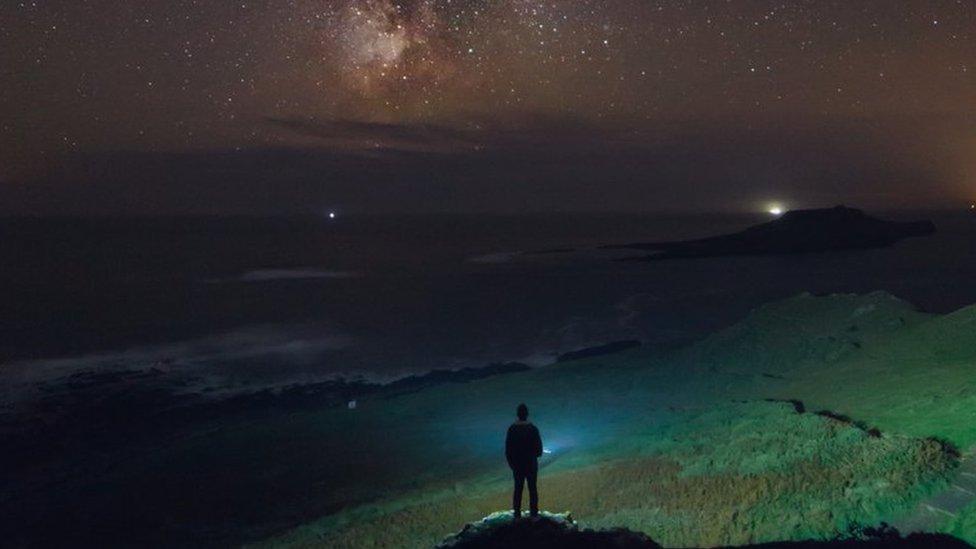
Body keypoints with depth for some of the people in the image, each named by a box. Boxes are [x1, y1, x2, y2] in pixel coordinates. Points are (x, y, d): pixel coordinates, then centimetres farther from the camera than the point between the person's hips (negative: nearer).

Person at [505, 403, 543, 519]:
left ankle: (517, 513, 14)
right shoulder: (533, 429, -13)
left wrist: (510, 462, 10)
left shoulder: (512, 429, -9)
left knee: (518, 488, 11)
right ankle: (534, 512, 13)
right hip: (531, 463, -1)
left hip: (517, 464, 1)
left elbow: (508, 448, -3)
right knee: (532, 488, 10)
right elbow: (539, 447, -7)